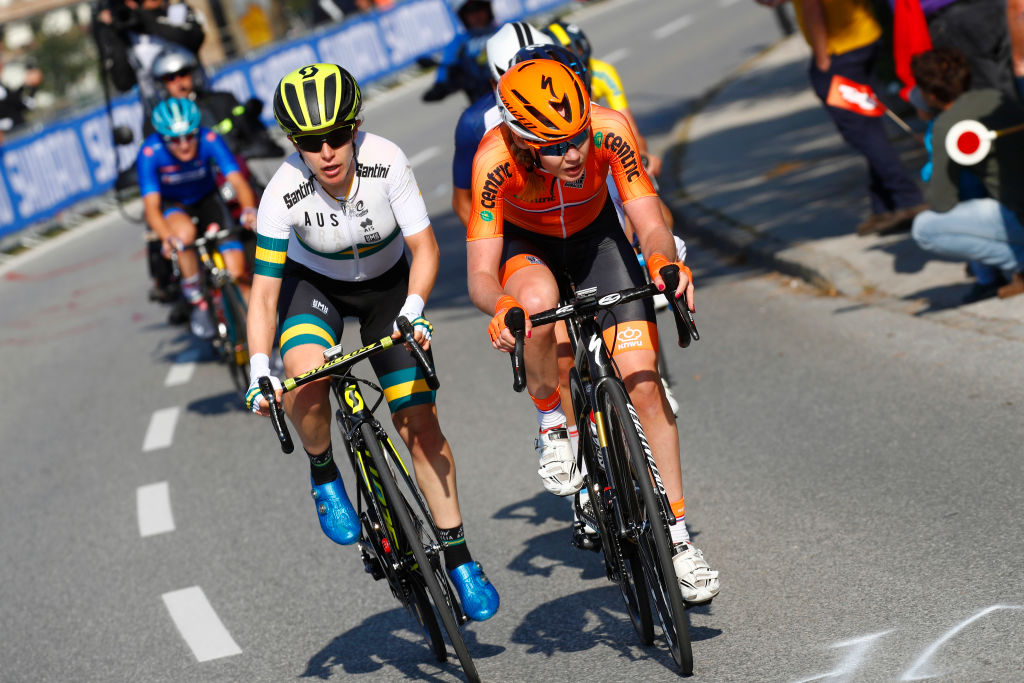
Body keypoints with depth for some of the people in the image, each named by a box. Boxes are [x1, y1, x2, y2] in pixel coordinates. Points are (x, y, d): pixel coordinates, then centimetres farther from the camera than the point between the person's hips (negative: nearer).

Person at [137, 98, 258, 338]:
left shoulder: (209, 140, -28)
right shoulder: (149, 153, -30)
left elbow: (238, 181, -35)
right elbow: (151, 206, -34)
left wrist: (248, 210, -56)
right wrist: (167, 237, -53)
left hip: (207, 199, 1)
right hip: (171, 205, -1)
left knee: (237, 274, -15)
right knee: (185, 232, -37)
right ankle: (197, 303, -18)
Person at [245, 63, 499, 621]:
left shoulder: (386, 161, -29)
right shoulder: (284, 194, -30)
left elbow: (424, 247, -22)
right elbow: (264, 292, -25)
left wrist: (412, 311, -38)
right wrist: (258, 372, -37)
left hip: (387, 283, 1)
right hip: (313, 283, -1)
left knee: (420, 424, -7)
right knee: (306, 376, -34)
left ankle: (458, 559, 6)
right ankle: (323, 475, -4)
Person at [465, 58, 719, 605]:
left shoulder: (610, 130, -33)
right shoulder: (495, 159, -35)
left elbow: (651, 226, -29)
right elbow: (480, 274, -32)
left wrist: (662, 261, -51)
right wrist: (500, 307, -54)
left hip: (595, 236, 1)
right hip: (524, 244, -1)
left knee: (643, 384, -11)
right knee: (539, 304, -39)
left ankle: (677, 539, 1)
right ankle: (551, 426, -10)